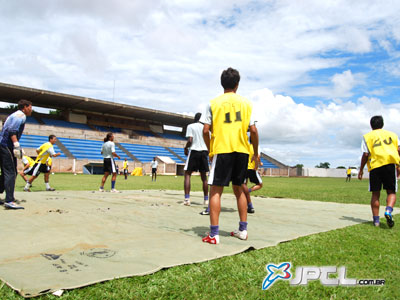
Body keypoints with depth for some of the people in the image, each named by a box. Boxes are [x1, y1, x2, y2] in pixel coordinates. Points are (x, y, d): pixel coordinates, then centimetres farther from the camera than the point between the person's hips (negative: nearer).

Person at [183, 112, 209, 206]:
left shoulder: (191, 126, 0)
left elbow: (190, 140, -11)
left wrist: (186, 148, 5)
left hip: (194, 150, -4)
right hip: (204, 151, 4)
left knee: (187, 174, 1)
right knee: (204, 176, 11)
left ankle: (187, 199, -10)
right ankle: (206, 199, 15)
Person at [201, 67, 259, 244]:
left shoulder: (214, 103, 2)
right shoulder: (246, 103, 7)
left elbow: (206, 131, -3)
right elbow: (253, 130, 3)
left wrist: (210, 150, 11)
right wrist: (256, 153, 13)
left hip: (221, 150, -3)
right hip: (242, 151, 3)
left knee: (215, 190, 1)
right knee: (238, 189, 16)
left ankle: (214, 234, -3)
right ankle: (243, 230, 21)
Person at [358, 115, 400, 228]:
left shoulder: (367, 136, 11)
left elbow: (365, 154, 2)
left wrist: (361, 169, 9)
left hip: (375, 165, -1)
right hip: (390, 163, 1)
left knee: (375, 193, 7)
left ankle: (376, 219, 5)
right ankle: (388, 210, -21)